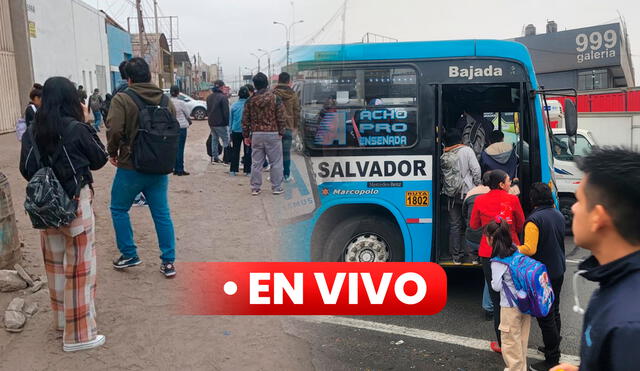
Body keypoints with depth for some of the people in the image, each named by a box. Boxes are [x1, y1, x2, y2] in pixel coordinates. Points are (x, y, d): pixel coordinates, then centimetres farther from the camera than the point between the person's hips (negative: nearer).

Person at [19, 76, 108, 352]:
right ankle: (79, 334, 8)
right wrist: (89, 132, 4)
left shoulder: (32, 132, 0)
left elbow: (26, 170, 5)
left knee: (54, 263, 18)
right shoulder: (76, 129, -14)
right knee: (79, 267, 2)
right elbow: (99, 159, -2)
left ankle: (62, 318, 35)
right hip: (76, 203, -6)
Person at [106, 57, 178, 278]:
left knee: (119, 209, 17)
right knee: (162, 214, 11)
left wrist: (113, 152, -3)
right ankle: (168, 261, 14)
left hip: (130, 168, -4)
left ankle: (129, 255, 22)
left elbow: (114, 130, -21)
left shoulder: (122, 99, -11)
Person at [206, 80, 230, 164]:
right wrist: (227, 122, -8)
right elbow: (226, 111, -16)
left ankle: (215, 157, 18)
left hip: (211, 122, 8)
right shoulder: (222, 97, -16)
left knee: (214, 139, 16)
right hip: (220, 123, -8)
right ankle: (227, 159, -3)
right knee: (226, 140, -1)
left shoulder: (209, 97, 9)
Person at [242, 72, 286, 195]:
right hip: (273, 134, -3)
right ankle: (276, 188, 10)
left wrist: (246, 136, 13)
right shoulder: (275, 98, -6)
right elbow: (281, 117, -6)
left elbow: (245, 120, 5)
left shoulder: (250, 101, 2)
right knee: (276, 162, 7)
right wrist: (281, 132, 5)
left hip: (256, 135, 3)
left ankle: (255, 188, 13)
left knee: (256, 162, 9)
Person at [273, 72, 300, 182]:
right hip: (288, 127, 1)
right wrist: (296, 126, 16)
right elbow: (297, 112, 7)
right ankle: (286, 175, 8)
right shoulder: (293, 95, 2)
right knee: (286, 152, 5)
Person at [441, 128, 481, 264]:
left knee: (454, 225, 7)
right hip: (468, 193, -2)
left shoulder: (443, 156, 2)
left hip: (452, 195, 2)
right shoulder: (467, 150, -5)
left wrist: (445, 189, 12)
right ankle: (473, 255, 10)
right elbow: (476, 169, -8)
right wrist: (477, 186, 2)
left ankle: (456, 257, 11)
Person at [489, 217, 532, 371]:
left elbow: (496, 286, -16)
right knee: (522, 339, 19)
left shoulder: (497, 262, -17)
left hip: (510, 306, -7)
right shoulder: (517, 251, 2)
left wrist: (493, 282, 4)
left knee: (510, 341, 7)